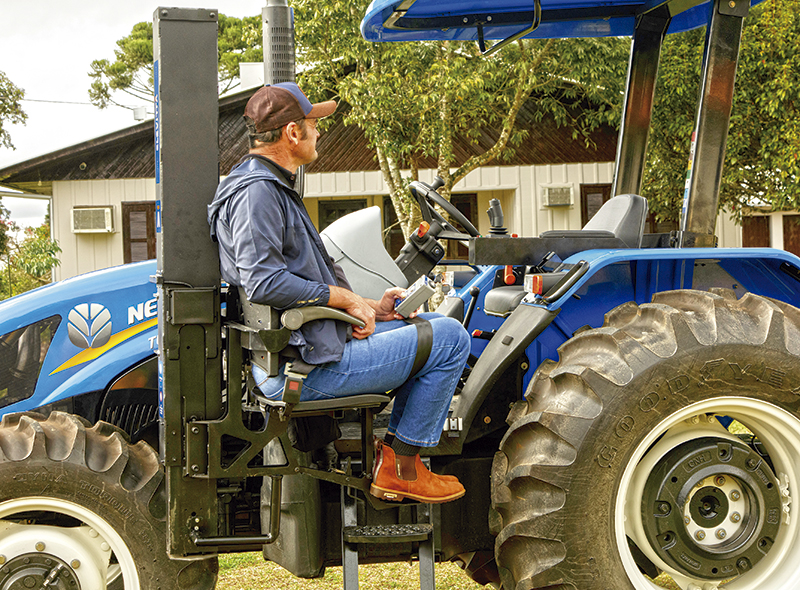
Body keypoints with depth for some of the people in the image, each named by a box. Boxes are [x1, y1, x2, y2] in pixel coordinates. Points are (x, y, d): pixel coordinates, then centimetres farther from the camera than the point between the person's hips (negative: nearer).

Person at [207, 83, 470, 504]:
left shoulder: (273, 188, 20)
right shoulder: (255, 193, -15)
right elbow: (264, 283, -26)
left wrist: (368, 308, 14)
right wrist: (347, 299, -16)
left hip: (305, 346, 11)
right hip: (305, 366, -11)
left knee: (433, 325, 22)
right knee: (450, 339, -9)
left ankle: (394, 454, 14)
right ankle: (401, 469, -2)